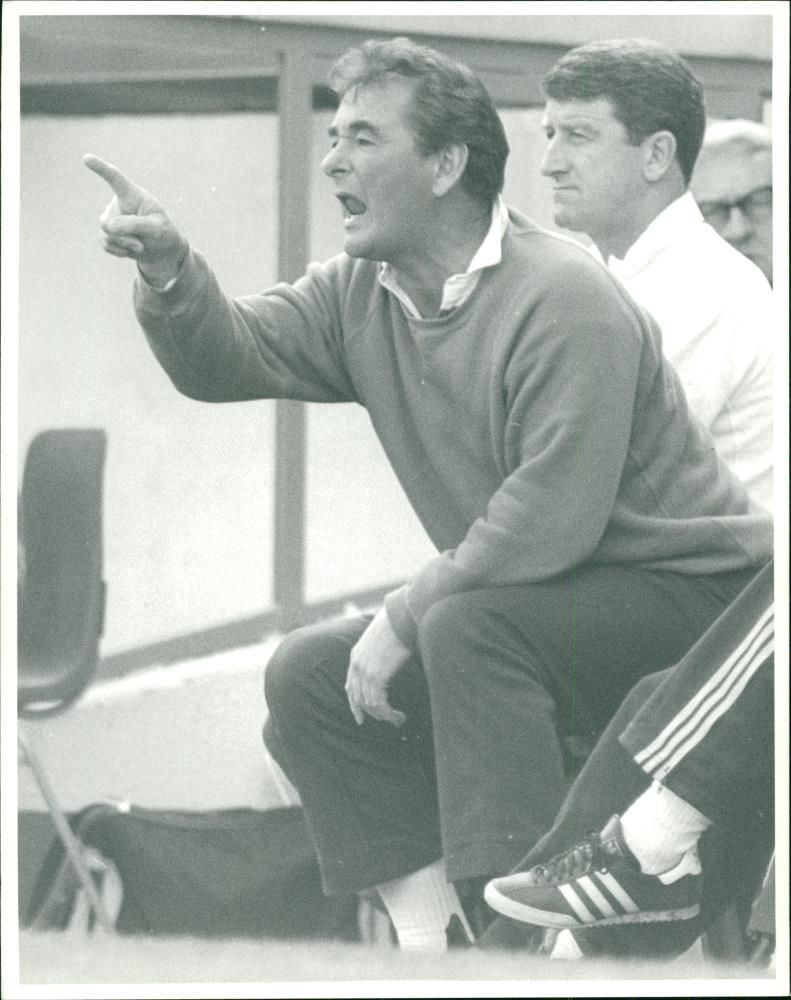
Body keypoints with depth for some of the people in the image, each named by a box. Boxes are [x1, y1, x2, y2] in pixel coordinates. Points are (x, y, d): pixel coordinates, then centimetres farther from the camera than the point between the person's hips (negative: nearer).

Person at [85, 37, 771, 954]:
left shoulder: (562, 301, -23)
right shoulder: (360, 294, 6)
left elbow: (550, 521, -29)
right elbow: (228, 359, -2)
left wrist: (403, 617, -21)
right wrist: (167, 272, -22)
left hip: (686, 594, -9)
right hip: (513, 611, 9)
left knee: (469, 630, -34)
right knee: (307, 674, 2)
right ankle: (426, 923, -7)